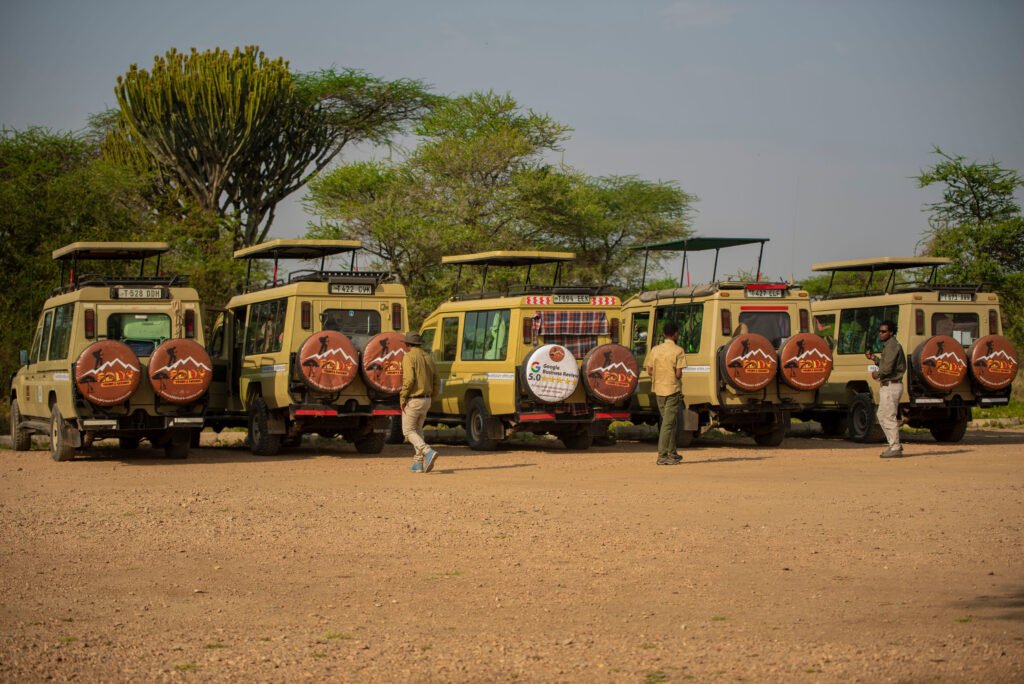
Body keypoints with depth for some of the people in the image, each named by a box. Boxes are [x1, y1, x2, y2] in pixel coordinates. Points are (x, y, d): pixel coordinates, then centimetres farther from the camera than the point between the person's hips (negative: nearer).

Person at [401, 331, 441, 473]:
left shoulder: (409, 357, -11)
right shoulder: (428, 358, 11)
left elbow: (409, 379, -23)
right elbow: (436, 381, 11)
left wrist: (402, 397, -15)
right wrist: (433, 395, 19)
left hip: (412, 400, -7)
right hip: (426, 400, 7)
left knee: (408, 431, 0)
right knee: (418, 430, 18)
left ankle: (428, 452, -22)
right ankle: (418, 463, 13)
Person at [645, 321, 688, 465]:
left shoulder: (655, 350, 5)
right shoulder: (678, 351, -10)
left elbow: (650, 371, 4)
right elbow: (678, 373, -15)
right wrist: (677, 378, 7)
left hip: (659, 389, 6)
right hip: (673, 389, -6)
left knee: (669, 421, 18)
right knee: (668, 423, -4)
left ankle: (672, 453, 23)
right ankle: (662, 456, -9)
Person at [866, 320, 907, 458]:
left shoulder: (892, 345, -16)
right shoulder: (889, 345, 17)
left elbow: (887, 368, -23)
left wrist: (877, 374, -6)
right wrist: (874, 358, 14)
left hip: (891, 386, -11)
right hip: (888, 386, 11)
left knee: (889, 417, -7)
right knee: (882, 415, 16)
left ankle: (895, 448, -4)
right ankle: (895, 445, 20)